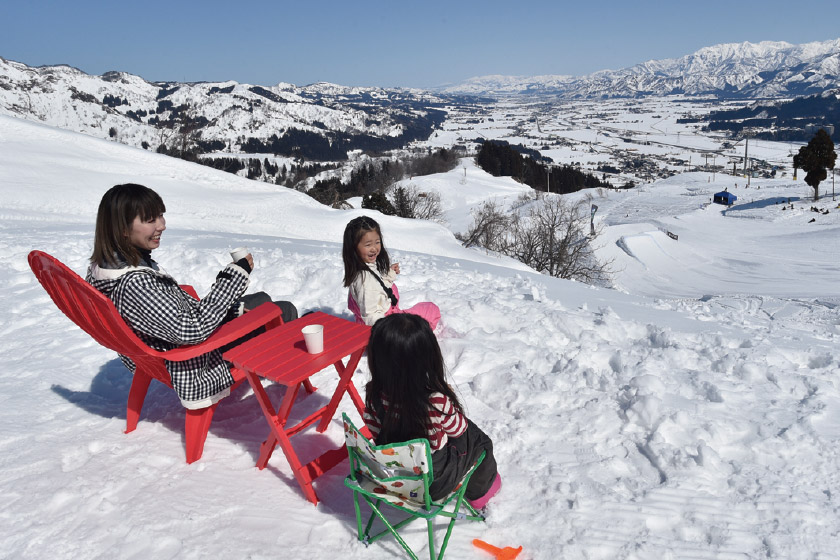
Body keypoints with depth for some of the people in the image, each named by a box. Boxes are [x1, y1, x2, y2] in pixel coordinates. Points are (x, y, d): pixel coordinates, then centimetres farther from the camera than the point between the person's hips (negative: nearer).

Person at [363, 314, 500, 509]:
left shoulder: (374, 394, -23)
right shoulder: (437, 401, -34)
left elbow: (375, 433, -5)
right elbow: (458, 430, -13)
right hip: (433, 482, -4)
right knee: (477, 439, 20)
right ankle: (480, 491, 44)